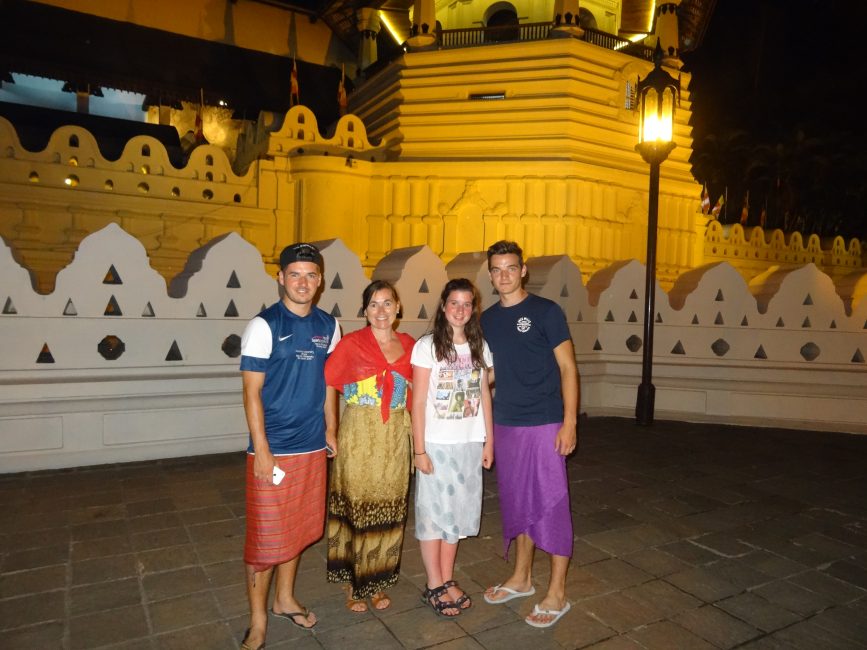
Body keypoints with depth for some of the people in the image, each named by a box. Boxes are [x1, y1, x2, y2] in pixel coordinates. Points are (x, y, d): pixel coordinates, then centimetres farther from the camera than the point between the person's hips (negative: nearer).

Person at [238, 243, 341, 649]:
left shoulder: (328, 325, 4)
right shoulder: (264, 326, -11)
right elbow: (252, 393, -11)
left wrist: (330, 430, 11)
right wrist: (261, 451, -14)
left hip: (313, 447, 5)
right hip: (273, 448, -5)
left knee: (299, 528, 18)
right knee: (265, 536, 5)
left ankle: (284, 598, 38)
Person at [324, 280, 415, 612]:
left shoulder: (409, 345, 6)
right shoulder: (351, 343, -6)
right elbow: (324, 385, -10)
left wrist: (416, 436, 5)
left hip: (395, 437, 4)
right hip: (359, 436, -3)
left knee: (388, 510, 12)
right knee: (356, 507, 5)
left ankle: (378, 581, 31)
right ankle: (354, 584, 25)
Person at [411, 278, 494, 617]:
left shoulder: (480, 347, 4)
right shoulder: (427, 346, -9)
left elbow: (485, 395, 9)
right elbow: (418, 402, -9)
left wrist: (489, 441, 7)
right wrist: (419, 449, -11)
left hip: (470, 443, 4)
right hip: (436, 443, -4)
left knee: (457, 510, 13)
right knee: (433, 511, 6)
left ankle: (448, 579, 29)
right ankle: (434, 586, 21)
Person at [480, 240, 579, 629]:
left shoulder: (545, 311, -6)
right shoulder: (488, 319, 9)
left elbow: (567, 367, -7)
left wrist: (570, 421, -14)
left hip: (544, 424, -5)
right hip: (505, 425, 6)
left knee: (550, 504, 2)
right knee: (516, 502, 15)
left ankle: (557, 594, 16)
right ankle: (521, 578, 32)